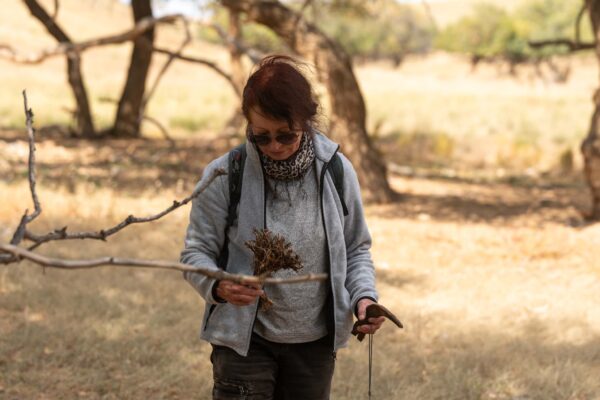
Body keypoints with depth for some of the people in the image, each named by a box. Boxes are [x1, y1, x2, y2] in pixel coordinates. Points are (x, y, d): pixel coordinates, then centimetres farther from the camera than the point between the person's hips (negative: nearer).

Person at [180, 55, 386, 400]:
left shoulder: (336, 171, -5)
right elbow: (197, 252, -5)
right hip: (245, 339, -2)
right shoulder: (223, 176, -12)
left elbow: (356, 249, 7)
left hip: (315, 342, 3)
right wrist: (219, 286, -27)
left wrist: (364, 296, -12)